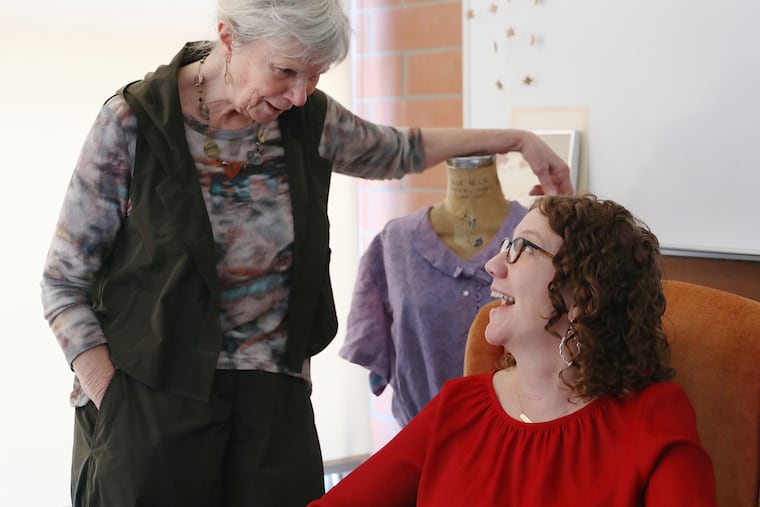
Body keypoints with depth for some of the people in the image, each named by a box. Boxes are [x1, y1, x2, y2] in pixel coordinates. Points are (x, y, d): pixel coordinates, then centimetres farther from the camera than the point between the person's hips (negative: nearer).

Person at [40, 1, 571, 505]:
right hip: (148, 400, -3)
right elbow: (64, 283, -6)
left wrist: (520, 140, 19)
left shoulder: (308, 117, 1)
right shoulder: (133, 125, -11)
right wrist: (111, 407, -15)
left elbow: (399, 150, 22)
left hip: (274, 398, 3)